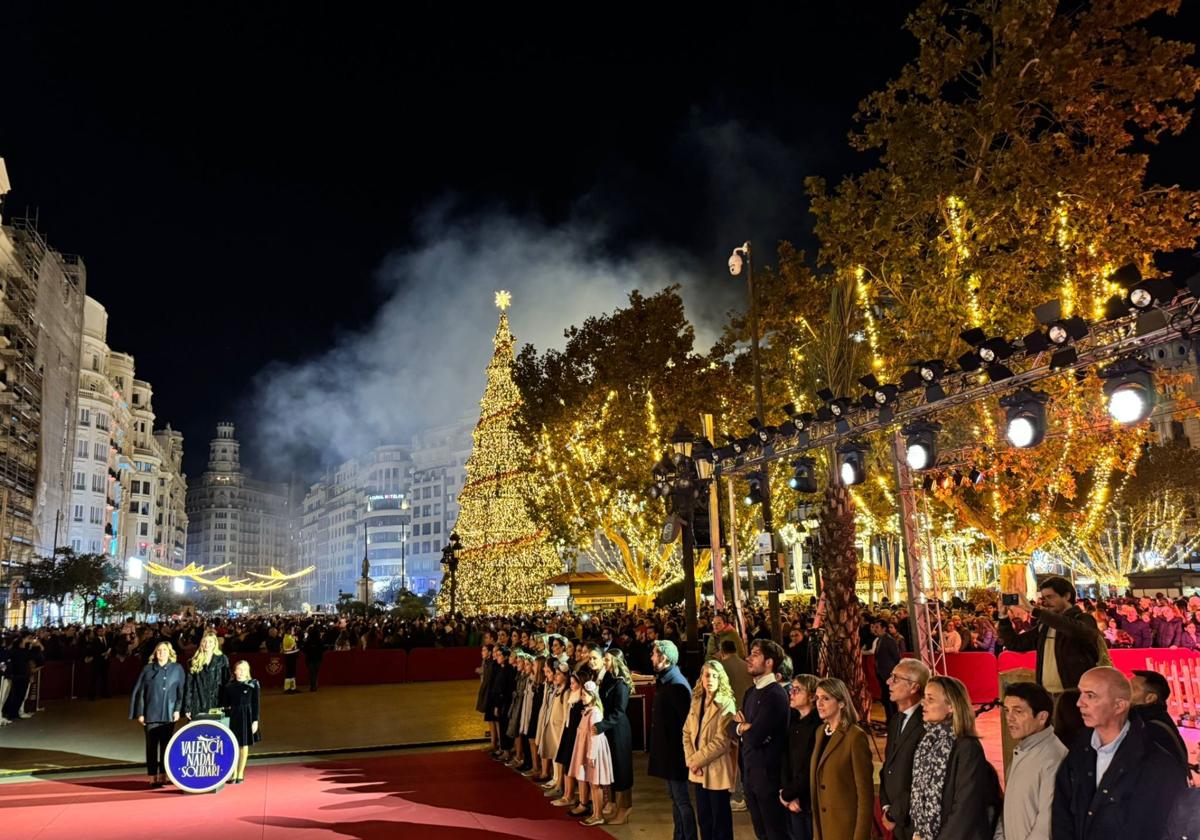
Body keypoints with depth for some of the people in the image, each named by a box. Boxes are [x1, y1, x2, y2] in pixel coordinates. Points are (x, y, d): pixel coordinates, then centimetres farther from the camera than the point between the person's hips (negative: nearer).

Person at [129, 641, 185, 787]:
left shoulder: (177, 669, 4)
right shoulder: (147, 669, 4)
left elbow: (181, 691, 4)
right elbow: (139, 692, 4)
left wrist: (177, 709, -4)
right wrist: (139, 713, -1)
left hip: (168, 714, 0)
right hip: (151, 714, 0)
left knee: (166, 745, 3)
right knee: (151, 746, 2)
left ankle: (162, 776, 10)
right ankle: (153, 777, 9)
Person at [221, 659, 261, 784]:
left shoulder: (253, 684, -2)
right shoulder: (229, 686, 3)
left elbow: (255, 704, -2)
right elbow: (225, 705, 7)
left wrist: (255, 720, -7)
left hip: (246, 717, -1)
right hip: (233, 717, 1)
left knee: (244, 745, 5)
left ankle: (241, 774, 15)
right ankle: (234, 774, 11)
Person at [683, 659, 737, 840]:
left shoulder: (726, 704, -13)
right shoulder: (696, 701, 8)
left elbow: (721, 741, -18)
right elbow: (687, 732, 8)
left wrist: (697, 760, -14)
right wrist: (691, 760, -6)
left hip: (716, 770, -6)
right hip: (699, 770, 6)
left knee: (720, 819, 5)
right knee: (703, 818, 15)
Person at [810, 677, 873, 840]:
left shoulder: (855, 736, -16)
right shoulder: (821, 731, 6)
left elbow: (865, 790, -15)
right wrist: (816, 823, 11)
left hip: (846, 823, -7)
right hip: (823, 820, 7)